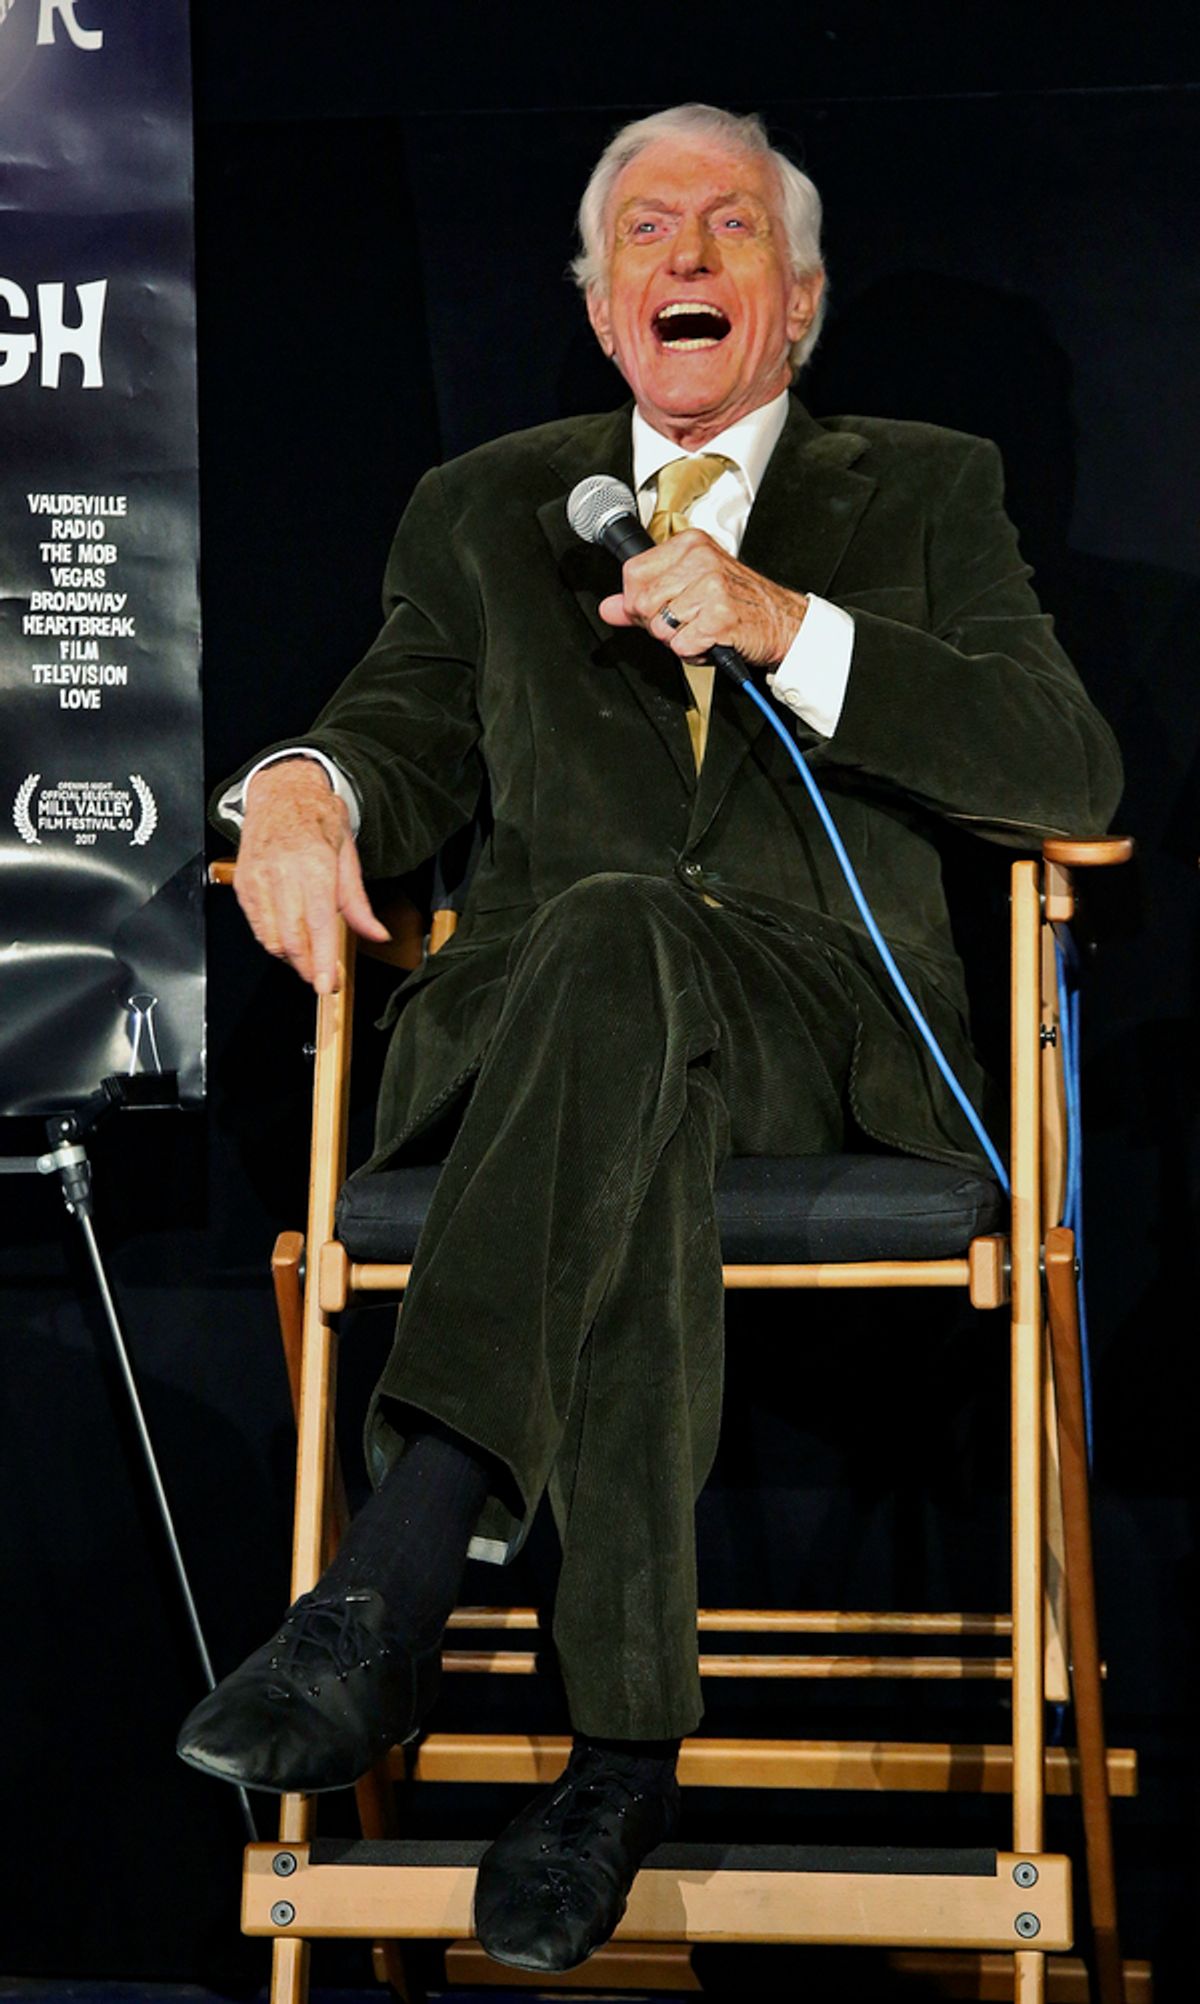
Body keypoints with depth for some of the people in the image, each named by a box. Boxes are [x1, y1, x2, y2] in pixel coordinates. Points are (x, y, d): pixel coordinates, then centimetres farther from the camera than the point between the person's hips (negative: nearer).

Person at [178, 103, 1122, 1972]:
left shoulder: (927, 491, 18)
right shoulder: (484, 505, 26)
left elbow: (1071, 770, 3)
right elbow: (413, 733, 16)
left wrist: (781, 623, -11)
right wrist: (302, 783, -11)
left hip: (828, 1015, -1)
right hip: (536, 1015, 2)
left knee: (616, 936, -39)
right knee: (639, 1114, -39)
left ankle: (399, 1572, -50)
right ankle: (625, 1737, -43)